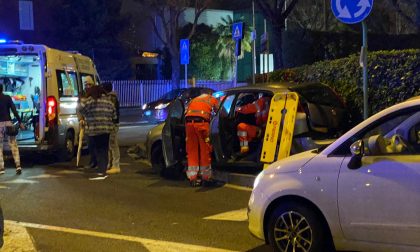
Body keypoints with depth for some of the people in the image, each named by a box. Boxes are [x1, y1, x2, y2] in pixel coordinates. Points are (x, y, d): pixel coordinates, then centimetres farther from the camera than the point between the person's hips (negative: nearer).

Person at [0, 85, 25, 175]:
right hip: (8, 123, 1)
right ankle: (18, 165, -11)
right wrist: (20, 122, -4)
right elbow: (14, 110, -5)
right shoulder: (8, 98, 2)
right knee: (13, 145, 1)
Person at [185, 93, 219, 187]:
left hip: (189, 121, 4)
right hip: (201, 121, -4)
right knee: (205, 150, 6)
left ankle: (193, 177, 7)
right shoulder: (213, 99, 25)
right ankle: (206, 176, 10)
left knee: (192, 151, 8)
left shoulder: (194, 100, 35)